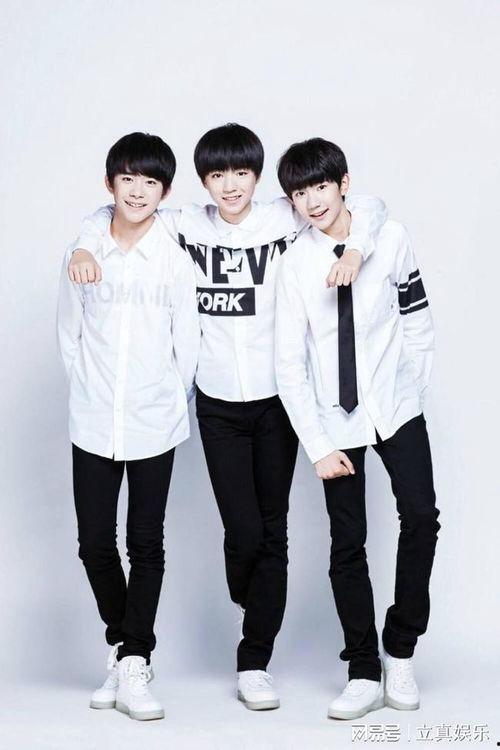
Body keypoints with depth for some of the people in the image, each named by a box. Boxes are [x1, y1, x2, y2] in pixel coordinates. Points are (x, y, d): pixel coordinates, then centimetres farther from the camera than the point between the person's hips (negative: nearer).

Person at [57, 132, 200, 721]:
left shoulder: (175, 259, -6)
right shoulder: (84, 253, 0)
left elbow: (187, 341, -1)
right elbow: (69, 333, 8)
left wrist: (173, 402, 3)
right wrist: (92, 391, 7)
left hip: (154, 425, -2)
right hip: (93, 423, 2)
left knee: (146, 544, 2)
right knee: (94, 543, 5)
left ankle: (133, 665, 9)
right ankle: (124, 644, 26)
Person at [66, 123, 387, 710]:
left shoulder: (281, 220, -4)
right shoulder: (188, 226, 0)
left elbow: (367, 207, -3)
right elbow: (111, 214, 8)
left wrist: (354, 249, -21)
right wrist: (85, 247, -11)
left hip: (275, 398, 0)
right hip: (218, 404, 0)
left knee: (272, 530, 4)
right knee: (242, 530, -3)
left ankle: (254, 662, 14)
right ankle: (252, 602, 32)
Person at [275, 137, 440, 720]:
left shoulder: (391, 238, -7)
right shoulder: (296, 264, -9)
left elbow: (416, 319, 4)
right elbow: (289, 366, -7)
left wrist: (415, 388, 3)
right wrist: (318, 447, -10)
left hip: (396, 408, 1)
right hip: (335, 419, 0)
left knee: (420, 516, -12)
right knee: (347, 543, 2)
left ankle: (400, 650, 7)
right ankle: (364, 674, 12)